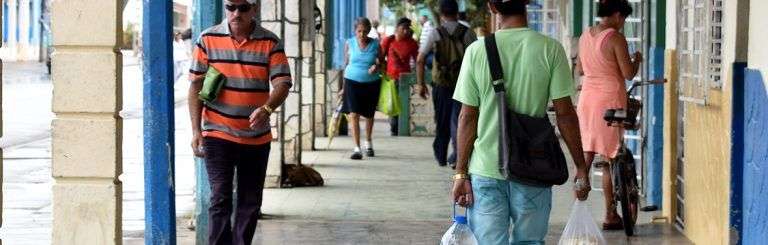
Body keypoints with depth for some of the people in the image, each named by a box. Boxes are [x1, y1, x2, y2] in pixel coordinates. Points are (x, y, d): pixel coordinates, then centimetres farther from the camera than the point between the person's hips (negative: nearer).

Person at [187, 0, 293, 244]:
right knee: (220, 198, -10)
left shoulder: (271, 43, -1)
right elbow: (196, 86, 1)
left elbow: (282, 82, -9)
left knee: (250, 202, 10)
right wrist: (196, 129, -6)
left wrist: (266, 108, -29)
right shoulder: (208, 39, -2)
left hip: (257, 137, 2)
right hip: (218, 134, -2)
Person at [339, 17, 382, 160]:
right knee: (354, 114, -12)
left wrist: (376, 67, -20)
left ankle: (368, 143, 38)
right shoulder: (349, 44, 0)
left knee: (369, 114, 15)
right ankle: (357, 148, -11)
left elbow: (380, 61, 5)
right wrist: (344, 87, 9)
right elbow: (346, 64, 7)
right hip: (353, 82, -1)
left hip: (371, 83, 1)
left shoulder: (375, 44, -1)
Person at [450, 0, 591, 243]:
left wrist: (461, 173, 3)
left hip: (485, 170, 0)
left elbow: (468, 117, -2)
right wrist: (581, 167, 2)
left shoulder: (476, 51, -4)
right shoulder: (550, 49, -6)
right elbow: (565, 113, -6)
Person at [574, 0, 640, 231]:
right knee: (608, 160, 1)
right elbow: (628, 74, -12)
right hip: (610, 100, -6)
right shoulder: (615, 38, -13)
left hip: (587, 98, 6)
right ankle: (610, 216, 7)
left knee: (584, 159, 9)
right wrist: (637, 60, 7)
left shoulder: (585, 36, 8)